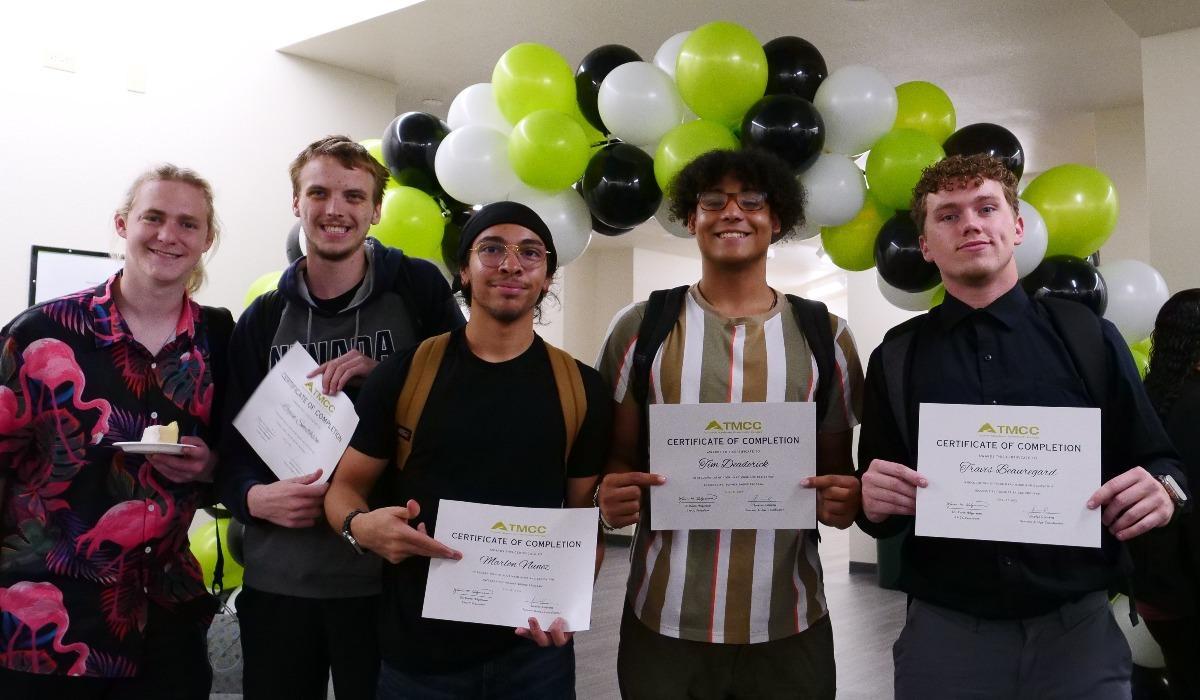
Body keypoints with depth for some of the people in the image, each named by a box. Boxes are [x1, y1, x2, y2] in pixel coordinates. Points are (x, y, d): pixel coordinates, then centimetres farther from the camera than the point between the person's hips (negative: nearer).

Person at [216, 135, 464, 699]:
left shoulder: (418, 288, -1)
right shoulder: (262, 320, 7)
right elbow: (231, 444, 9)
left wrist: (384, 375, -16)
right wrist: (255, 497, -11)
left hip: (391, 575, -2)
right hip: (277, 577, 3)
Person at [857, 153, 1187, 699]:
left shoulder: (1088, 338, 3)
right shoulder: (895, 359, 4)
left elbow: (1158, 462, 7)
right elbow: (874, 505, 6)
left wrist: (1162, 490, -14)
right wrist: (873, 502, -15)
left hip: (1079, 627, 0)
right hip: (944, 631, 0)